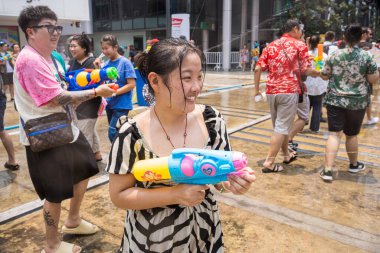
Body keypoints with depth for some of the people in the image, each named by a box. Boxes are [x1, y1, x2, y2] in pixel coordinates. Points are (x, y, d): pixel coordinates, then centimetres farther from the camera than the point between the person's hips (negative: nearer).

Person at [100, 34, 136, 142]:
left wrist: (114, 92, -21)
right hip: (110, 104, 7)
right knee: (117, 133, 16)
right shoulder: (107, 64, 7)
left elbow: (132, 84, -15)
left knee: (112, 133, -11)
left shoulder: (125, 62, -11)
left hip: (122, 104, -7)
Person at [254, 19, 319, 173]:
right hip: (289, 91, -5)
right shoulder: (299, 45, 1)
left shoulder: (271, 46, 13)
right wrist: (321, 74, 13)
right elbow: (306, 71, -6)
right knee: (282, 127, -2)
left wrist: (256, 89, 11)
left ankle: (287, 155, 34)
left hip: (271, 92, 6)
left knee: (279, 126, 18)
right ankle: (269, 163, -4)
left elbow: (258, 69, 5)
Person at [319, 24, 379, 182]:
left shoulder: (335, 55, -3)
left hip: (335, 100, 0)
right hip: (357, 102, 0)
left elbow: (324, 76, 5)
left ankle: (328, 170, -11)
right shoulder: (366, 56, -5)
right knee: (352, 135, 15)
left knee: (334, 134, -1)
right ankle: (354, 165, 36)